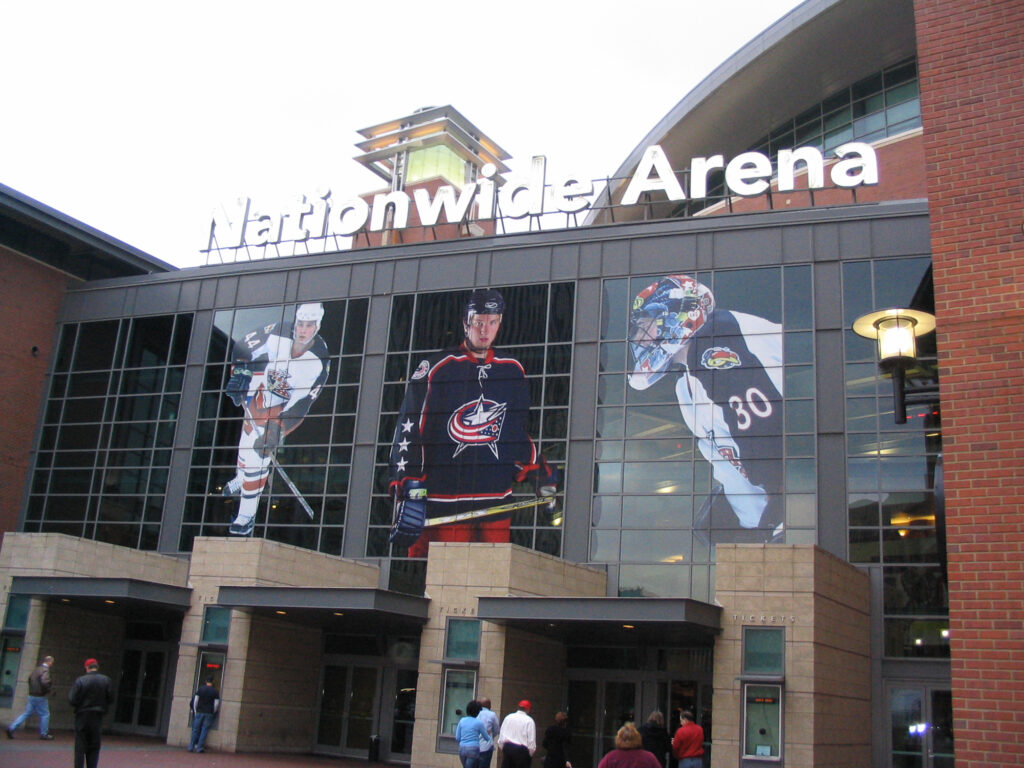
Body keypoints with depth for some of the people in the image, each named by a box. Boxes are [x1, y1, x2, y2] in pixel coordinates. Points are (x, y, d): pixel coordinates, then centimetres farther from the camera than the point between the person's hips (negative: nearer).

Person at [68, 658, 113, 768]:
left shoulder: (80, 681, -11)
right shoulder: (106, 680, -4)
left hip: (82, 716, -2)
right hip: (98, 718, 2)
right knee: (94, 747, 11)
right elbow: (111, 699, 0)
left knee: (80, 747, 6)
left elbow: (72, 700, -12)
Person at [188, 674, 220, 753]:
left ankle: (191, 747, 7)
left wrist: (195, 711, 8)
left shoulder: (200, 689, 1)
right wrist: (213, 712, 11)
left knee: (195, 730, 6)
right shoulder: (215, 691, -1)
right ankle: (199, 747, -1)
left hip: (199, 712, 1)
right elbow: (216, 704, -2)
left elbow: (195, 701, 1)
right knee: (204, 730, 1)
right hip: (209, 714, -1)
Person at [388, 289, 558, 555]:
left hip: (496, 503, 4)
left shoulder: (513, 371, 12)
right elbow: (408, 433, -4)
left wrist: (539, 473, 11)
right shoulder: (436, 369, -2)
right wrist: (409, 494, -11)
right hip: (442, 506, -4)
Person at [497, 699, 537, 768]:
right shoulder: (529, 721, -7)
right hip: (522, 750, -4)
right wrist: (530, 753, 4)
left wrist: (502, 748, 17)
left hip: (507, 748, 4)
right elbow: (531, 740, -8)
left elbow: (501, 734, 7)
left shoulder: (508, 717, 5)